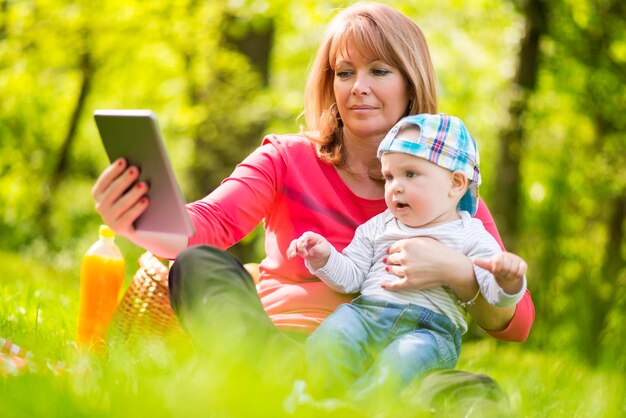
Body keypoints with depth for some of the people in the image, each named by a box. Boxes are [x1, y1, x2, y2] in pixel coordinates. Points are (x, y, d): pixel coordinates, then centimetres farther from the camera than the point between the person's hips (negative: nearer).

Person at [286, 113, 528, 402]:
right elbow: (350, 277, 21)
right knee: (328, 343, -29)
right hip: (367, 313, 4)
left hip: (430, 326, -3)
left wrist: (508, 279, -24)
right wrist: (324, 258, 1)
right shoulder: (378, 228, 23)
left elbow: (496, 294, 0)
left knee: (401, 360, -38)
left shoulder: (471, 236, 10)